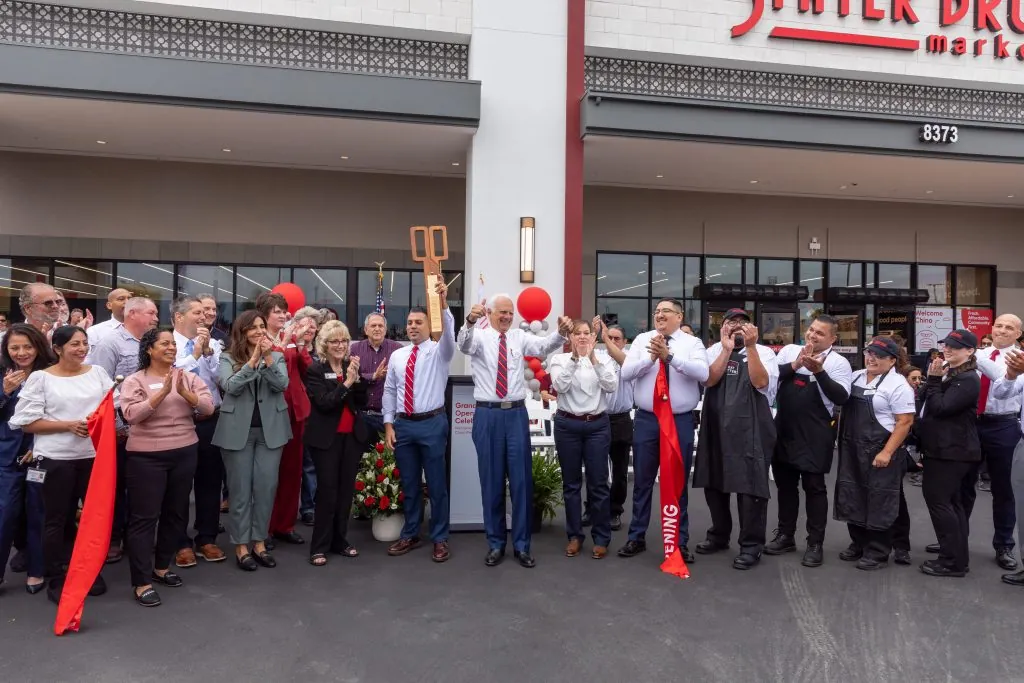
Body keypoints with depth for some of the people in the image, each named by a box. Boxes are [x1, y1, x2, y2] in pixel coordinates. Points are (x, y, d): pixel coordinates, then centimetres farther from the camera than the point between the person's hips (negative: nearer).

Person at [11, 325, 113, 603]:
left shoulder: (97, 372, 6)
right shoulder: (40, 378, -4)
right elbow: (28, 422, -6)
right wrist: (68, 426, -16)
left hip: (94, 455, 3)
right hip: (56, 459, -3)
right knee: (57, 520, 7)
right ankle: (56, 580, 20)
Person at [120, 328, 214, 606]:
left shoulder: (189, 377, 5)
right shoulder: (135, 381, -4)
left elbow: (208, 407, -4)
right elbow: (131, 414, -18)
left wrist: (184, 392, -19)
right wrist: (163, 392, -24)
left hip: (184, 453, 4)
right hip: (146, 456, -4)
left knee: (176, 513, 14)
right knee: (144, 517, -1)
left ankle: (162, 566, 32)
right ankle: (142, 582, 6)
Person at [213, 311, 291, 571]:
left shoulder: (277, 356, 6)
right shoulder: (228, 358, 1)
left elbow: (282, 385, -10)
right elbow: (230, 386, -16)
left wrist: (268, 358, -20)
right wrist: (253, 360, -22)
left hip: (270, 430, 2)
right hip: (238, 431, -2)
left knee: (266, 487, 5)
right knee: (240, 490, 5)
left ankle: (260, 542, 19)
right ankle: (241, 545, 16)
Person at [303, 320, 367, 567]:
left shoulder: (351, 366, 7)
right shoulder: (315, 370, -6)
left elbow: (362, 402, 3)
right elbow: (324, 403, -16)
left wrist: (356, 378, -12)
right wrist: (346, 382, -21)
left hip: (353, 436, 5)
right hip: (326, 438, -5)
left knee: (346, 490, 10)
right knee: (327, 491, -4)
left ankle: (340, 541, 21)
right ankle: (319, 546, 6)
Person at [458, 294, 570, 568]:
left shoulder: (520, 337, 7)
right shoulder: (479, 336, 0)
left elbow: (544, 346, -10)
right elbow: (464, 344, -22)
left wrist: (561, 332, -31)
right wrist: (470, 322, -43)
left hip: (516, 414, 2)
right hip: (487, 415, -2)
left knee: (521, 480, 4)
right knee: (491, 481, 7)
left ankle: (522, 545, 17)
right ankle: (495, 543, 22)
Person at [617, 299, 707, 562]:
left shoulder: (692, 343, 0)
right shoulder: (642, 340, 5)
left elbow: (702, 373, -18)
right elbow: (625, 373, -6)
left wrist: (669, 356, -26)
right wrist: (651, 357, -19)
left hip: (681, 421, -1)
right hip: (646, 420, 1)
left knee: (679, 483, 9)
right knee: (642, 481, 11)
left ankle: (680, 541, 23)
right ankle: (637, 537, 25)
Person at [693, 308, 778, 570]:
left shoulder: (764, 352, 1)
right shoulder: (714, 351, 8)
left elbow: (760, 382, -16)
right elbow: (709, 380, -9)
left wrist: (750, 346, -19)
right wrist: (727, 349, -12)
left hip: (750, 429, -4)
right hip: (716, 428, 4)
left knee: (750, 485, -2)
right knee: (714, 483, 14)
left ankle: (751, 545, 11)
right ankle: (719, 535, 31)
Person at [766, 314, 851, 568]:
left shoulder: (838, 362, -5)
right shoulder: (789, 350, 6)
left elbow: (841, 397, -15)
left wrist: (819, 371, -25)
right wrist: (794, 365, -15)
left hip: (815, 435, -4)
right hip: (783, 430, 4)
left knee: (814, 487, 3)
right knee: (784, 484, 15)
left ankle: (815, 543, 16)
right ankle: (786, 535, 30)